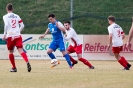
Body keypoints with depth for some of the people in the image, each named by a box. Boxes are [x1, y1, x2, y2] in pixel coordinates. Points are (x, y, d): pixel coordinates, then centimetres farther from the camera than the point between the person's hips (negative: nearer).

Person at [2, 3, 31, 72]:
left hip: (10, 36, -3)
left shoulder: (5, 17, 0)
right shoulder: (17, 16, 12)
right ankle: (27, 62, -34)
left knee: (11, 52, 13)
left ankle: (14, 68, 16)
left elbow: (6, 25, -16)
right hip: (18, 36, 3)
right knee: (20, 50, -8)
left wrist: (4, 34, -9)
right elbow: (22, 26, 10)